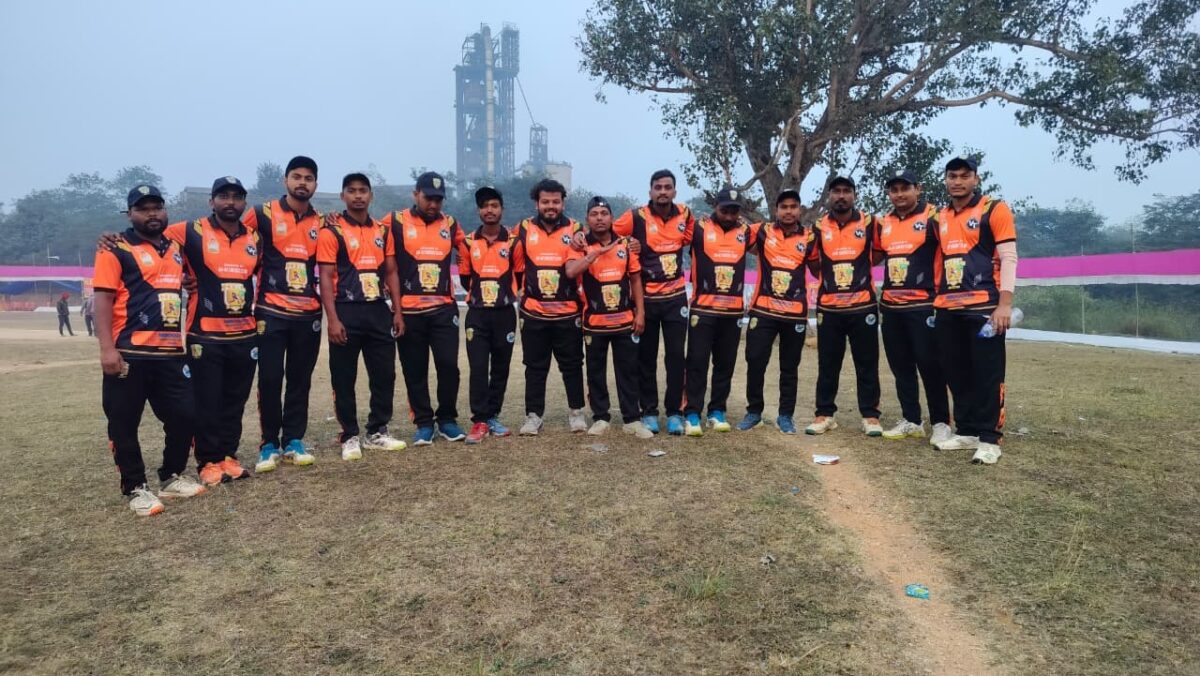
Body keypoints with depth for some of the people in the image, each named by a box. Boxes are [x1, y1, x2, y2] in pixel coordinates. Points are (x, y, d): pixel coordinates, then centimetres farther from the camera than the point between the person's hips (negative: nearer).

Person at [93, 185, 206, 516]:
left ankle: (172, 477, 25)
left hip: (171, 354, 6)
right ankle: (135, 488, 16)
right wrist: (107, 348, -17)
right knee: (124, 424, 3)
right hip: (129, 354, -5)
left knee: (184, 416, 8)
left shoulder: (176, 249, 15)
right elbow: (103, 298, -9)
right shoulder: (116, 249, -3)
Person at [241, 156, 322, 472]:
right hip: (271, 312, -3)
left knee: (300, 380, 9)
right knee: (270, 380, 0)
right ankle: (269, 444, 12)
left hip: (308, 314, 3)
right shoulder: (262, 214, 0)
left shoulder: (321, 223, 10)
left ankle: (293, 441, 19)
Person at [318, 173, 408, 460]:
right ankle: (350, 437, 15)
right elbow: (326, 277, -8)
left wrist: (397, 311, 7)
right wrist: (332, 318, -15)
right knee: (344, 378, 3)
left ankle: (377, 432, 21)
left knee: (384, 373, 8)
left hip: (378, 310, 5)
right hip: (347, 312, -4)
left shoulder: (383, 231, 12)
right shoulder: (331, 231, -3)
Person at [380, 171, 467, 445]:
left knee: (449, 365, -3)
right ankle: (424, 423, 18)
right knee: (415, 371, 6)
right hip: (409, 311, -1)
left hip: (444, 309, 1)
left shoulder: (450, 224, 10)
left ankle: (447, 419, 14)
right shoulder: (394, 222, 1)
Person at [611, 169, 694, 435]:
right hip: (646, 298, -2)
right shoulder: (637, 217, -10)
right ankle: (649, 412, 18)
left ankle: (675, 412, 12)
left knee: (676, 356, 2)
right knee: (646, 357, 7)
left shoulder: (685, 214, 1)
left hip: (676, 297, 2)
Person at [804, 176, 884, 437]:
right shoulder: (819, 227, 5)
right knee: (827, 365, 8)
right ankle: (824, 414, 17)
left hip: (863, 306, -1)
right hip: (828, 307, 1)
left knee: (867, 364, 5)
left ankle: (870, 416, 15)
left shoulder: (869, 223, 0)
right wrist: (830, 279, 11)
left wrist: (859, 270, 7)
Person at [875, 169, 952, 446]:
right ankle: (911, 421, 21)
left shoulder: (932, 218, -7)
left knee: (930, 367, 0)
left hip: (923, 306, -6)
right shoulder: (883, 224, 11)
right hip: (891, 308, 6)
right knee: (901, 368, 11)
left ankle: (941, 423, 11)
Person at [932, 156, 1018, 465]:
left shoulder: (994, 209, -1)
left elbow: (1008, 257, -7)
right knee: (957, 374, 10)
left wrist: (1004, 303, -16)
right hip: (947, 310, 6)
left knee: (987, 375, -2)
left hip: (983, 307, -6)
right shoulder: (940, 218, 15)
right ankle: (966, 431, 21)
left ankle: (989, 439, 5)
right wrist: (937, 301, 16)